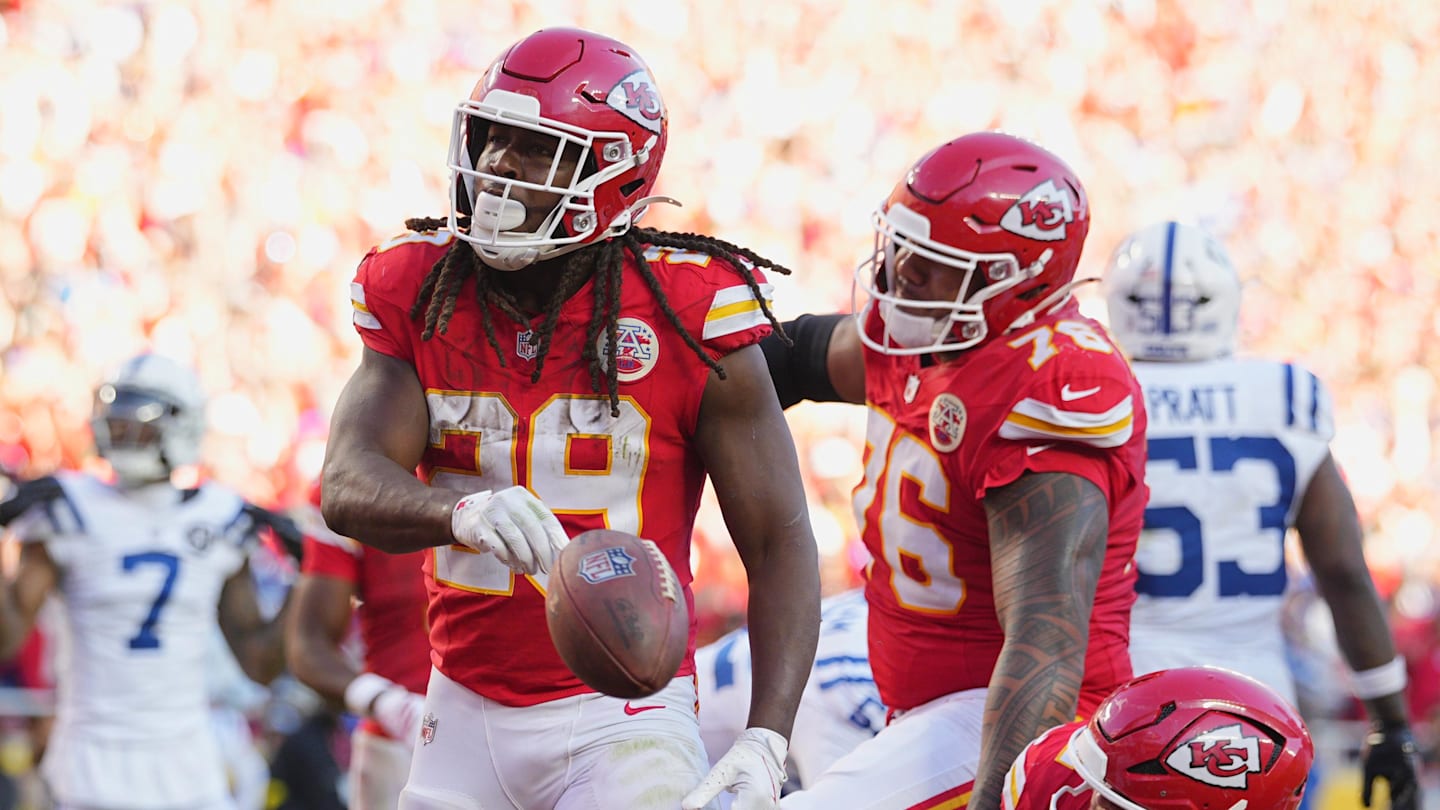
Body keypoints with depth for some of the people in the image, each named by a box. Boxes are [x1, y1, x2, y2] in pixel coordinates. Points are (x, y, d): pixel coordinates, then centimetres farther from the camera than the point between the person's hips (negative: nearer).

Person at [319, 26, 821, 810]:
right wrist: (463, 510, -37)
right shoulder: (419, 297, 1)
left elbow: (779, 542, -8)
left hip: (619, 721, -4)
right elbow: (349, 488, -13)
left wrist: (765, 743, -20)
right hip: (466, 713, 4)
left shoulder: (688, 320, -10)